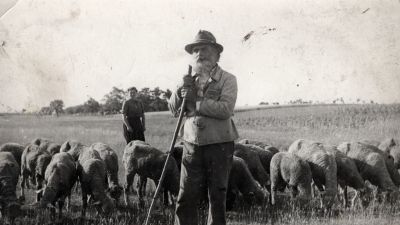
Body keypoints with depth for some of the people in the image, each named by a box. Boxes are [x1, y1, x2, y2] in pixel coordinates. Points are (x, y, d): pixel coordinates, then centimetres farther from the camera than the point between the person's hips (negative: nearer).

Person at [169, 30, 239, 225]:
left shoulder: (227, 79, -1)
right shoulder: (188, 80, 13)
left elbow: (226, 109, -16)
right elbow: (173, 109, 11)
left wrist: (196, 101, -18)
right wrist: (180, 90, -6)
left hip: (219, 145, -3)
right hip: (192, 144, 3)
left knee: (217, 196, 7)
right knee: (186, 198, -1)